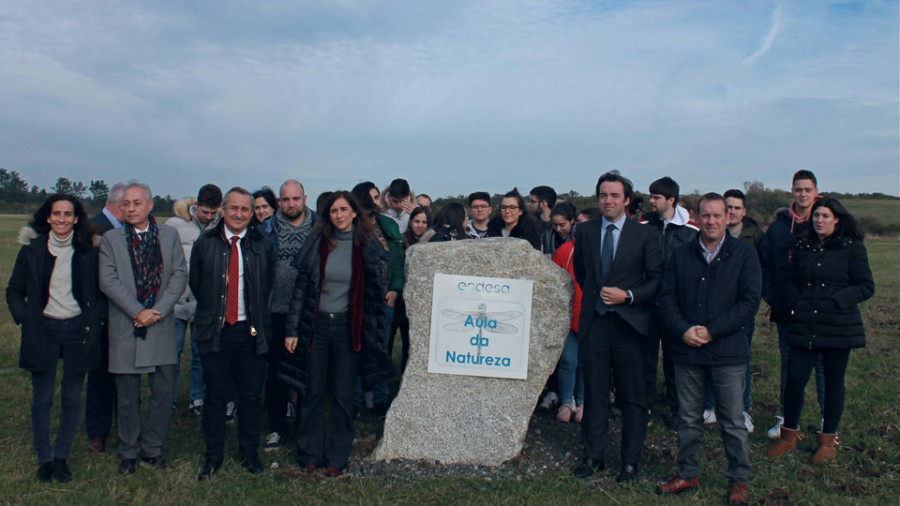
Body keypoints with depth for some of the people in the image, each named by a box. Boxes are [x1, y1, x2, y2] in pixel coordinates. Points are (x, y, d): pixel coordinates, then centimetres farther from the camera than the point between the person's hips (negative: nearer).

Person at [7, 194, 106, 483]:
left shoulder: (89, 251, 1)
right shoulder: (32, 249, 1)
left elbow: (101, 291, 8)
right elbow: (14, 291, 8)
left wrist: (96, 320, -4)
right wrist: (24, 318, -5)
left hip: (78, 329, 0)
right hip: (43, 330, 0)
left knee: (72, 399, 6)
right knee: (42, 399, 5)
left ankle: (62, 457, 21)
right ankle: (44, 458, 20)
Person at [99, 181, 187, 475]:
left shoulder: (169, 235, 7)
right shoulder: (111, 239, 4)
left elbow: (180, 275, 1)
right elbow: (108, 281, -5)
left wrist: (157, 311, -10)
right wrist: (138, 312, -14)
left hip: (161, 326, 1)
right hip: (125, 327, -1)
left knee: (163, 392, 3)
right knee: (127, 397, 7)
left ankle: (152, 451, 19)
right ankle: (129, 453, 22)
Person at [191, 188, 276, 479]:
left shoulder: (263, 246, 3)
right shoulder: (205, 244, 3)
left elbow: (268, 288, 9)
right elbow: (196, 284, 10)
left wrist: (257, 318, 5)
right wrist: (212, 311, 7)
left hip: (251, 331, 0)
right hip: (215, 331, 0)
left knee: (250, 396, 8)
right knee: (215, 395, 8)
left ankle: (249, 454, 23)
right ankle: (213, 456, 23)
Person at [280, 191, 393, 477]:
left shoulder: (367, 246, 1)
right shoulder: (318, 243, 2)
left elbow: (375, 291, 4)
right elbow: (301, 287, 3)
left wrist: (373, 333, -1)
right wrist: (292, 330, -1)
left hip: (348, 327, 0)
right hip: (316, 325, 0)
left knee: (342, 395, 6)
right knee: (313, 392, 5)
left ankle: (337, 457, 18)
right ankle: (309, 455, 20)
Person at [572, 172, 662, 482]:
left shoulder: (645, 235, -1)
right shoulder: (585, 232, 8)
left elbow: (657, 279, -1)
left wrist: (627, 295, -13)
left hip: (629, 324, -2)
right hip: (593, 323, 3)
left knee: (632, 396, 5)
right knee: (594, 394, 10)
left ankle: (630, 462, 18)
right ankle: (593, 456, 23)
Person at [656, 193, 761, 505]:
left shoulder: (744, 254, 0)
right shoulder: (680, 255, 8)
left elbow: (750, 301, -7)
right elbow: (666, 298, 5)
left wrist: (711, 330, -13)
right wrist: (682, 330, -11)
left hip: (728, 351, -2)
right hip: (686, 351, 2)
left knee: (733, 421, 6)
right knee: (688, 419, 13)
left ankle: (738, 480, 23)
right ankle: (687, 474, 28)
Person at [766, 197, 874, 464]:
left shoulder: (852, 247, -2)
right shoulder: (802, 246, 8)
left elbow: (866, 286, -3)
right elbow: (791, 281, 16)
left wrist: (838, 300, -16)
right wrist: (795, 303, -2)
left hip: (838, 326, -2)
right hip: (804, 326, 3)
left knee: (833, 383, 8)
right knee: (794, 379, -1)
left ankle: (827, 441, 23)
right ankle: (789, 435, 17)